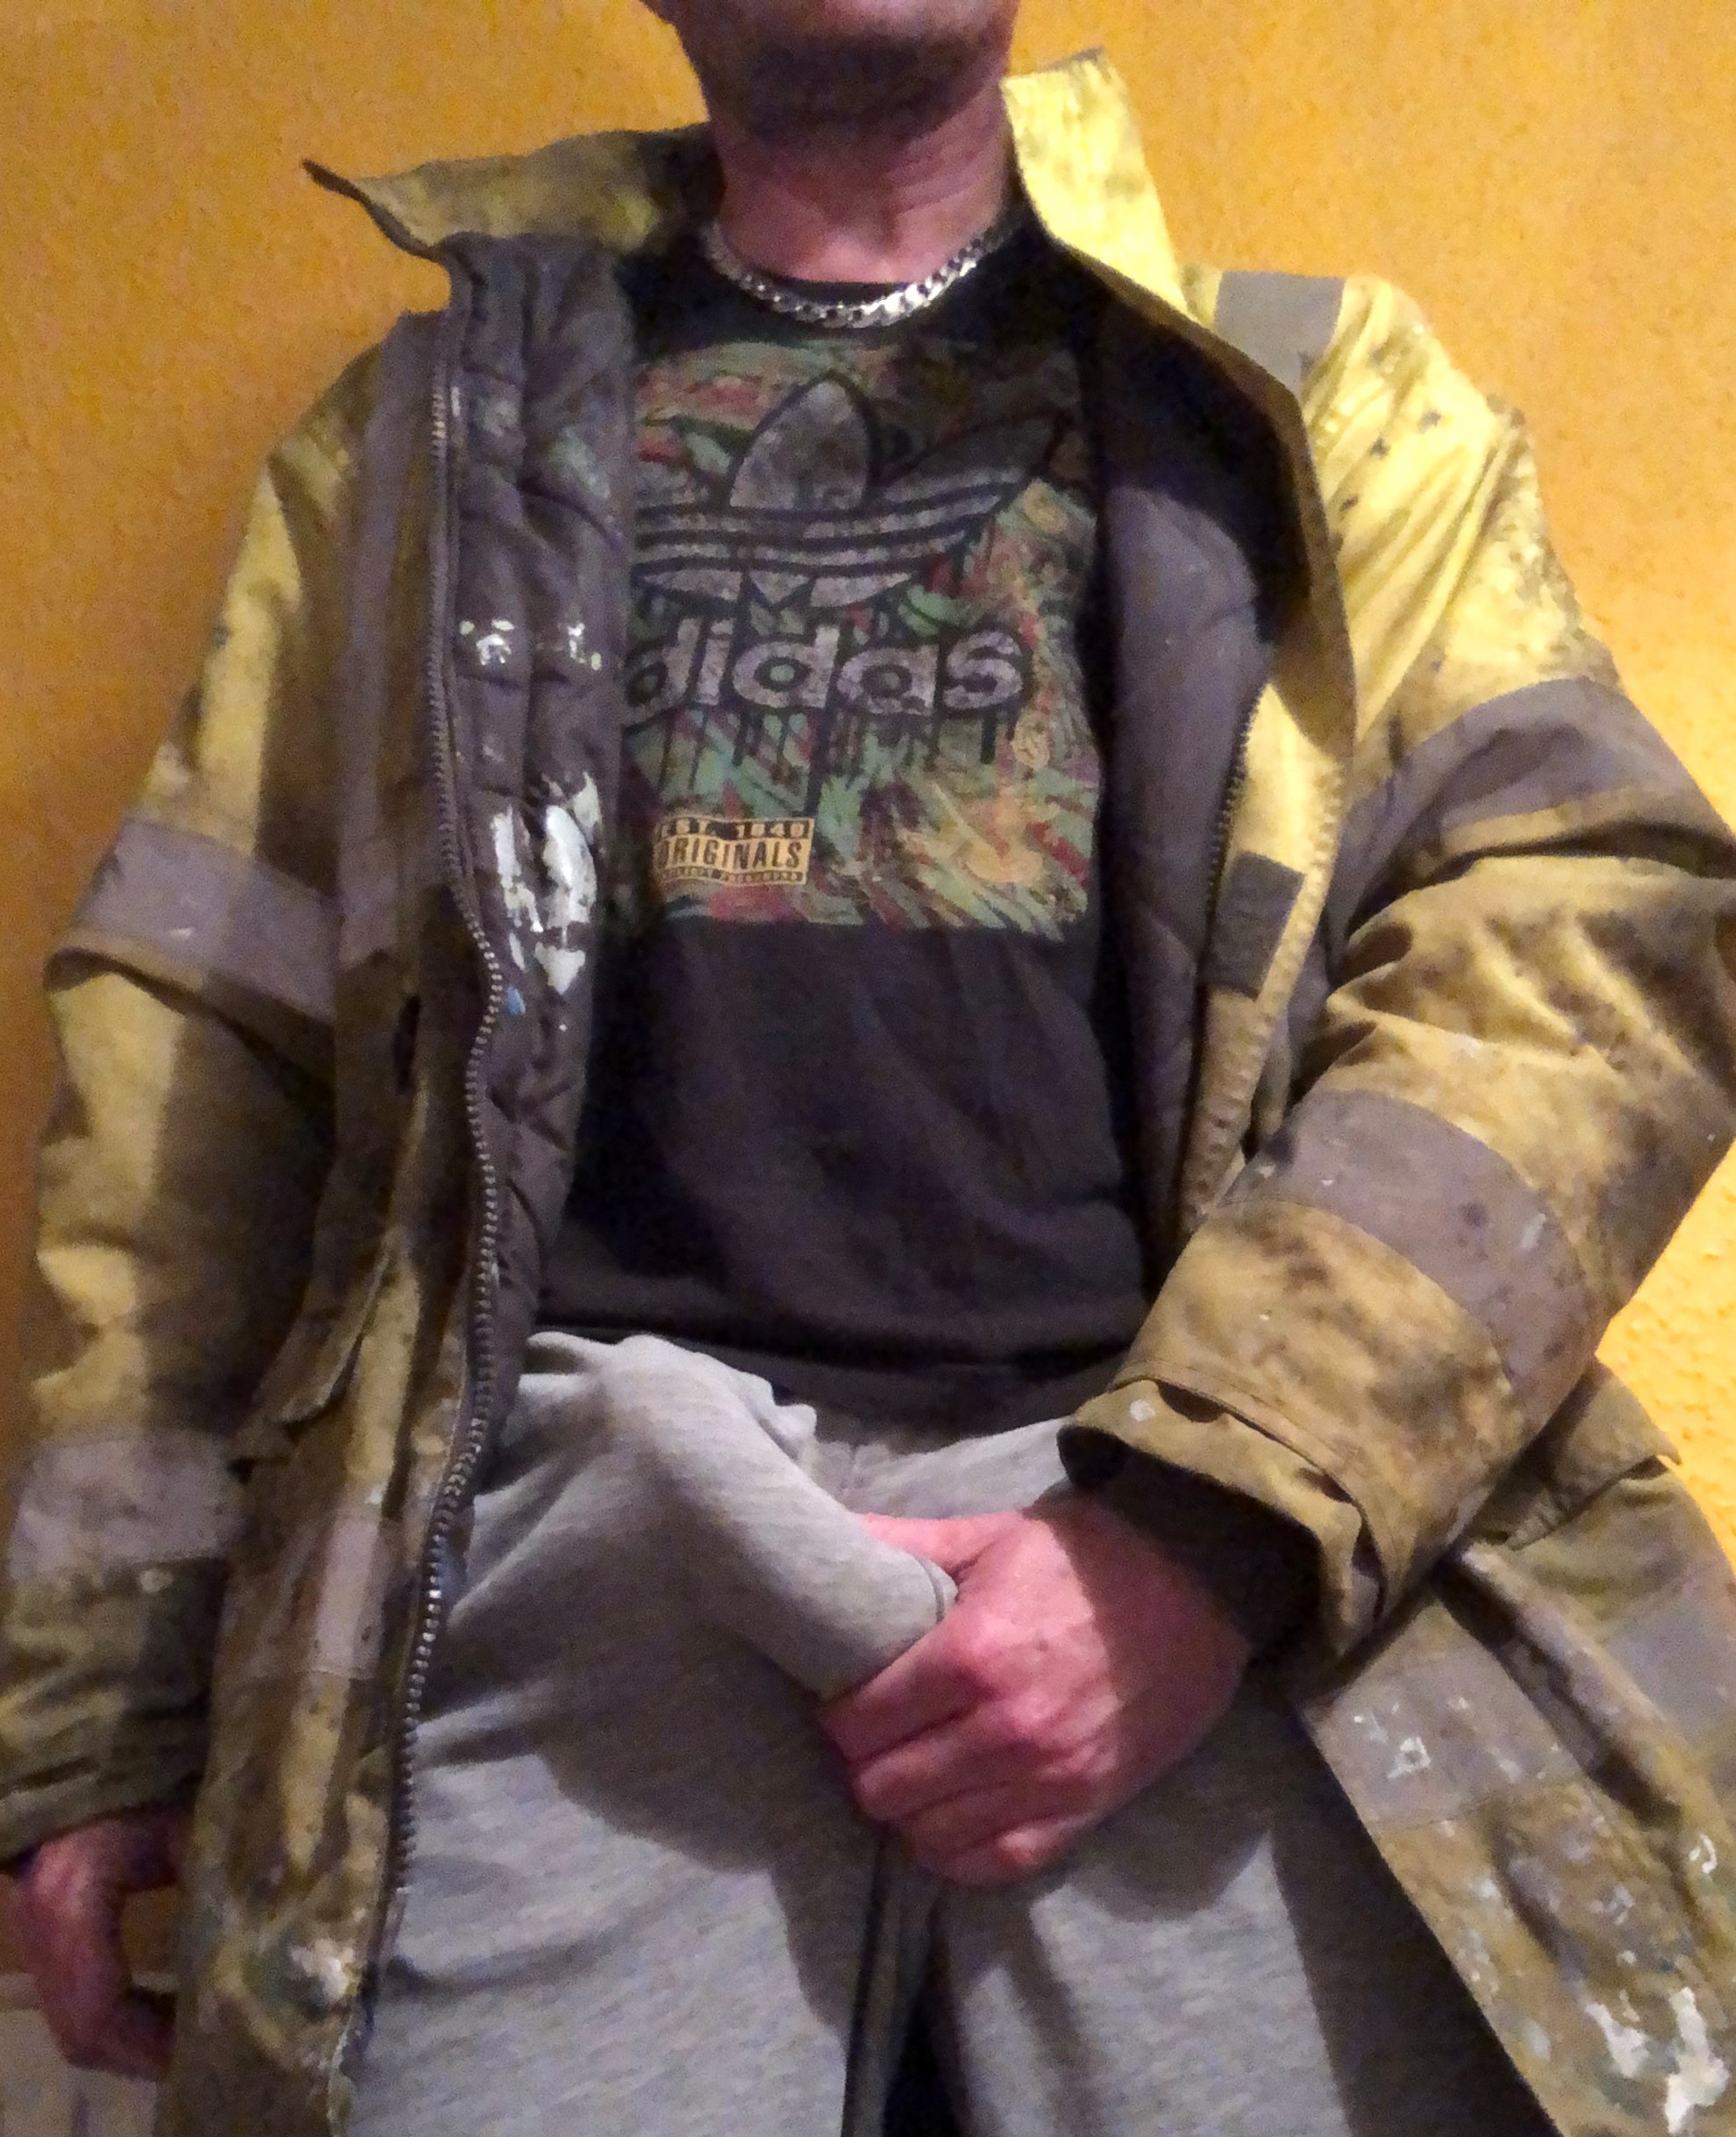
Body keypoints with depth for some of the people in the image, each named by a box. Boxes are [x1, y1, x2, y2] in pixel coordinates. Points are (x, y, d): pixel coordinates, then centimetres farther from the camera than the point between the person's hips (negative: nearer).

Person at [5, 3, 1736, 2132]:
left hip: (1210, 1501, 0)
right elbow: (202, 1039, 15)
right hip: (599, 1502, 1)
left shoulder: (1321, 399, 17)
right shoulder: (433, 431, 20)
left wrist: (1205, 1518, -10)